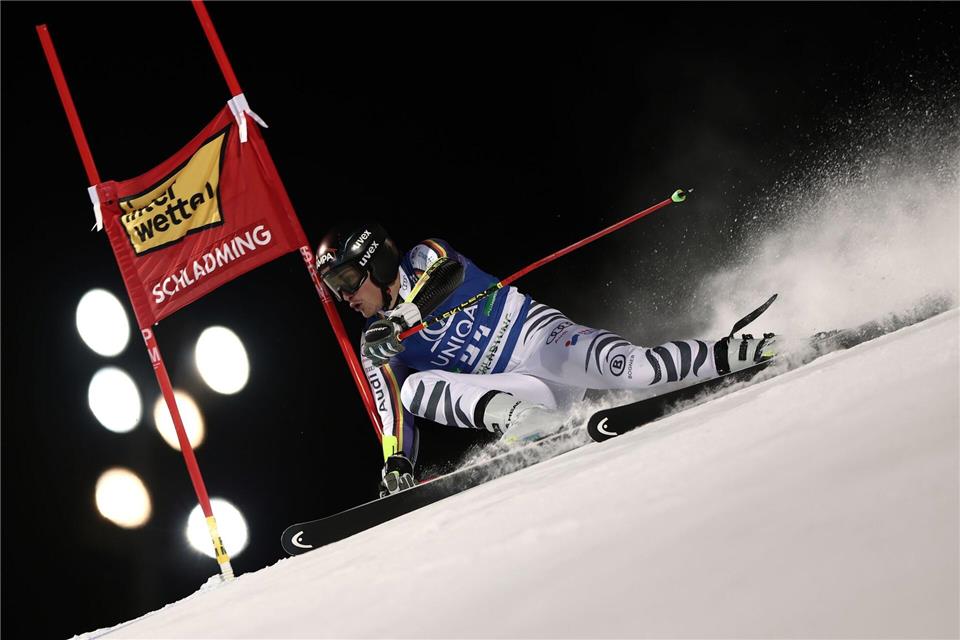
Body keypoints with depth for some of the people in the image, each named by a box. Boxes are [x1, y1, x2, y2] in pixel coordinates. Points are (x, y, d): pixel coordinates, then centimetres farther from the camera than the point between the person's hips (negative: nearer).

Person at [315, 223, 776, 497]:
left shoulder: (425, 258, -1)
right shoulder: (377, 350, 12)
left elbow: (448, 271, -23)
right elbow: (392, 412, 8)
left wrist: (402, 316, -37)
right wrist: (396, 465, -8)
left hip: (539, 339, -4)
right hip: (512, 391, 4)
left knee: (634, 369, -32)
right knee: (414, 387, -20)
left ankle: (732, 354, -15)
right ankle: (521, 420, -40)